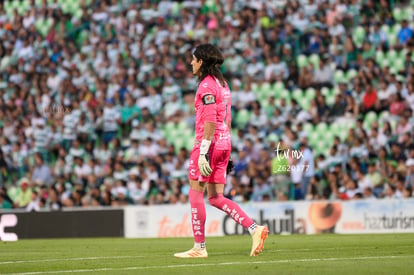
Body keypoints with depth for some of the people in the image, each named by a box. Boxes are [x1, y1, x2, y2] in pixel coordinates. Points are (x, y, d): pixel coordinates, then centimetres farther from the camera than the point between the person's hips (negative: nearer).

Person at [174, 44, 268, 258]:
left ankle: (199, 247, 1)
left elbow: (210, 121, -20)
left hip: (209, 143, -9)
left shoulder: (206, 85, -12)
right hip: (224, 144, 9)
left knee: (196, 193, -1)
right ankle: (255, 229, -2)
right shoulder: (222, 84, 17)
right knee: (216, 198, 9)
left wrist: (203, 152, -22)